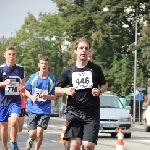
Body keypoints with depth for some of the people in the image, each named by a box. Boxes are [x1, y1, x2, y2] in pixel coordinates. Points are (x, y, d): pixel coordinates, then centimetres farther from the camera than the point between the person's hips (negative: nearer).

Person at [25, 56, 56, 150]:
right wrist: (31, 97, -8)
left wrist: (47, 96, -18)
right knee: (32, 133, -3)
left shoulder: (52, 79, -1)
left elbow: (54, 96, 3)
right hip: (33, 109, 1)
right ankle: (31, 140, 34)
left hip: (45, 110, -1)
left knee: (40, 131, -13)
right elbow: (26, 91, 12)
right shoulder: (33, 77, 1)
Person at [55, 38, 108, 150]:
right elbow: (57, 90, 12)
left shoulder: (96, 69, 4)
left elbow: (104, 85, 16)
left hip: (92, 113, 0)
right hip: (73, 112, 0)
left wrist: (99, 91, -6)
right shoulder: (68, 70, 5)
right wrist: (66, 90, -10)